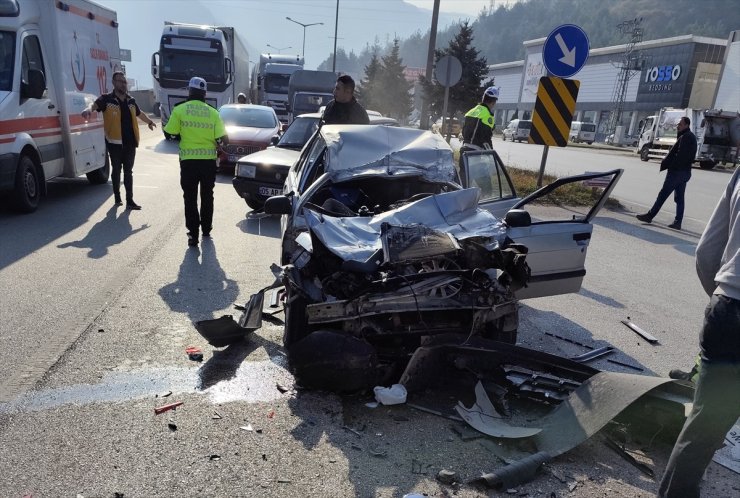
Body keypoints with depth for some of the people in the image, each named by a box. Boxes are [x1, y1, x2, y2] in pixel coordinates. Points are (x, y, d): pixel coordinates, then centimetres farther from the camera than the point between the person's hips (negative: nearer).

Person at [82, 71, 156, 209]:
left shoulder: (131, 100, 12)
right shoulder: (107, 99, -5)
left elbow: (139, 113, 30)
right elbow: (95, 104, -23)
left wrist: (149, 122, 46)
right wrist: (89, 109, -46)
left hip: (130, 142, 4)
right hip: (115, 142, -4)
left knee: (128, 171, 5)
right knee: (116, 170, 9)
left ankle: (129, 200, 7)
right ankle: (117, 197, 23)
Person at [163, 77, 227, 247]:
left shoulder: (179, 110, -4)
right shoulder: (213, 112, 0)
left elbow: (170, 133, -3)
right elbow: (222, 139, -6)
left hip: (188, 160, -2)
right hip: (209, 160, 2)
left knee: (190, 198, 4)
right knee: (207, 196, 16)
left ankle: (193, 234, 0)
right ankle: (206, 229, 26)